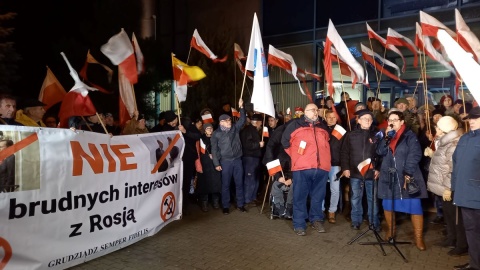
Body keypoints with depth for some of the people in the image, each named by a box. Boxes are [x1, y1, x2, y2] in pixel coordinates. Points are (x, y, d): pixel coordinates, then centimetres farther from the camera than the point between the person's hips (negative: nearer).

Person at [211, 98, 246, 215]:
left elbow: (242, 120, 6)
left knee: (239, 183, 8)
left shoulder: (235, 128, 7)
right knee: (226, 184, 5)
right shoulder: (216, 134, -1)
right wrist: (216, 164, -6)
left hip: (237, 160, 3)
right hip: (225, 161, -3)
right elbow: (214, 149, -2)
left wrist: (241, 107, -6)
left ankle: (240, 204, 19)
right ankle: (226, 206, 15)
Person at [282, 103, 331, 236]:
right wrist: (295, 156, 7)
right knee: (300, 197, 1)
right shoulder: (295, 124, 3)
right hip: (302, 168, -4)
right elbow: (285, 141, 8)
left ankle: (316, 219, 27)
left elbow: (327, 143, 33)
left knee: (318, 196, 12)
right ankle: (299, 224, 10)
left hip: (321, 167, 4)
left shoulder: (323, 127, 18)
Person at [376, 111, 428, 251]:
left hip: (407, 177, -4)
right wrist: (386, 137, -14)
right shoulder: (386, 136, 10)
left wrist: (408, 174, -18)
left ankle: (418, 237, 8)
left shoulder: (410, 136, -3)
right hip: (388, 177, 4)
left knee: (415, 206, -5)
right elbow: (380, 152, -3)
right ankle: (390, 230, 32)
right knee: (388, 205, 12)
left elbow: (414, 156, -11)